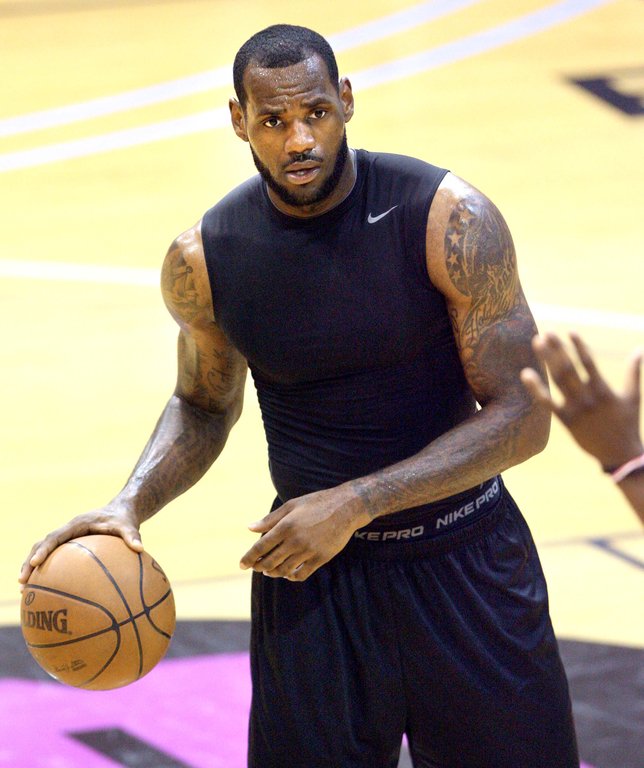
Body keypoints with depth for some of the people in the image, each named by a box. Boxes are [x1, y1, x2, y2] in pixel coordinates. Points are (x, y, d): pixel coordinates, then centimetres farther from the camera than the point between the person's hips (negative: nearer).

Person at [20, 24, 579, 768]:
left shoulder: (450, 220, -17)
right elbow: (202, 406, 11)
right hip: (312, 575, 1)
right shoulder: (204, 259, -9)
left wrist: (354, 503, -23)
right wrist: (132, 504, -9)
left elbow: (522, 416, -16)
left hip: (466, 563, -1)